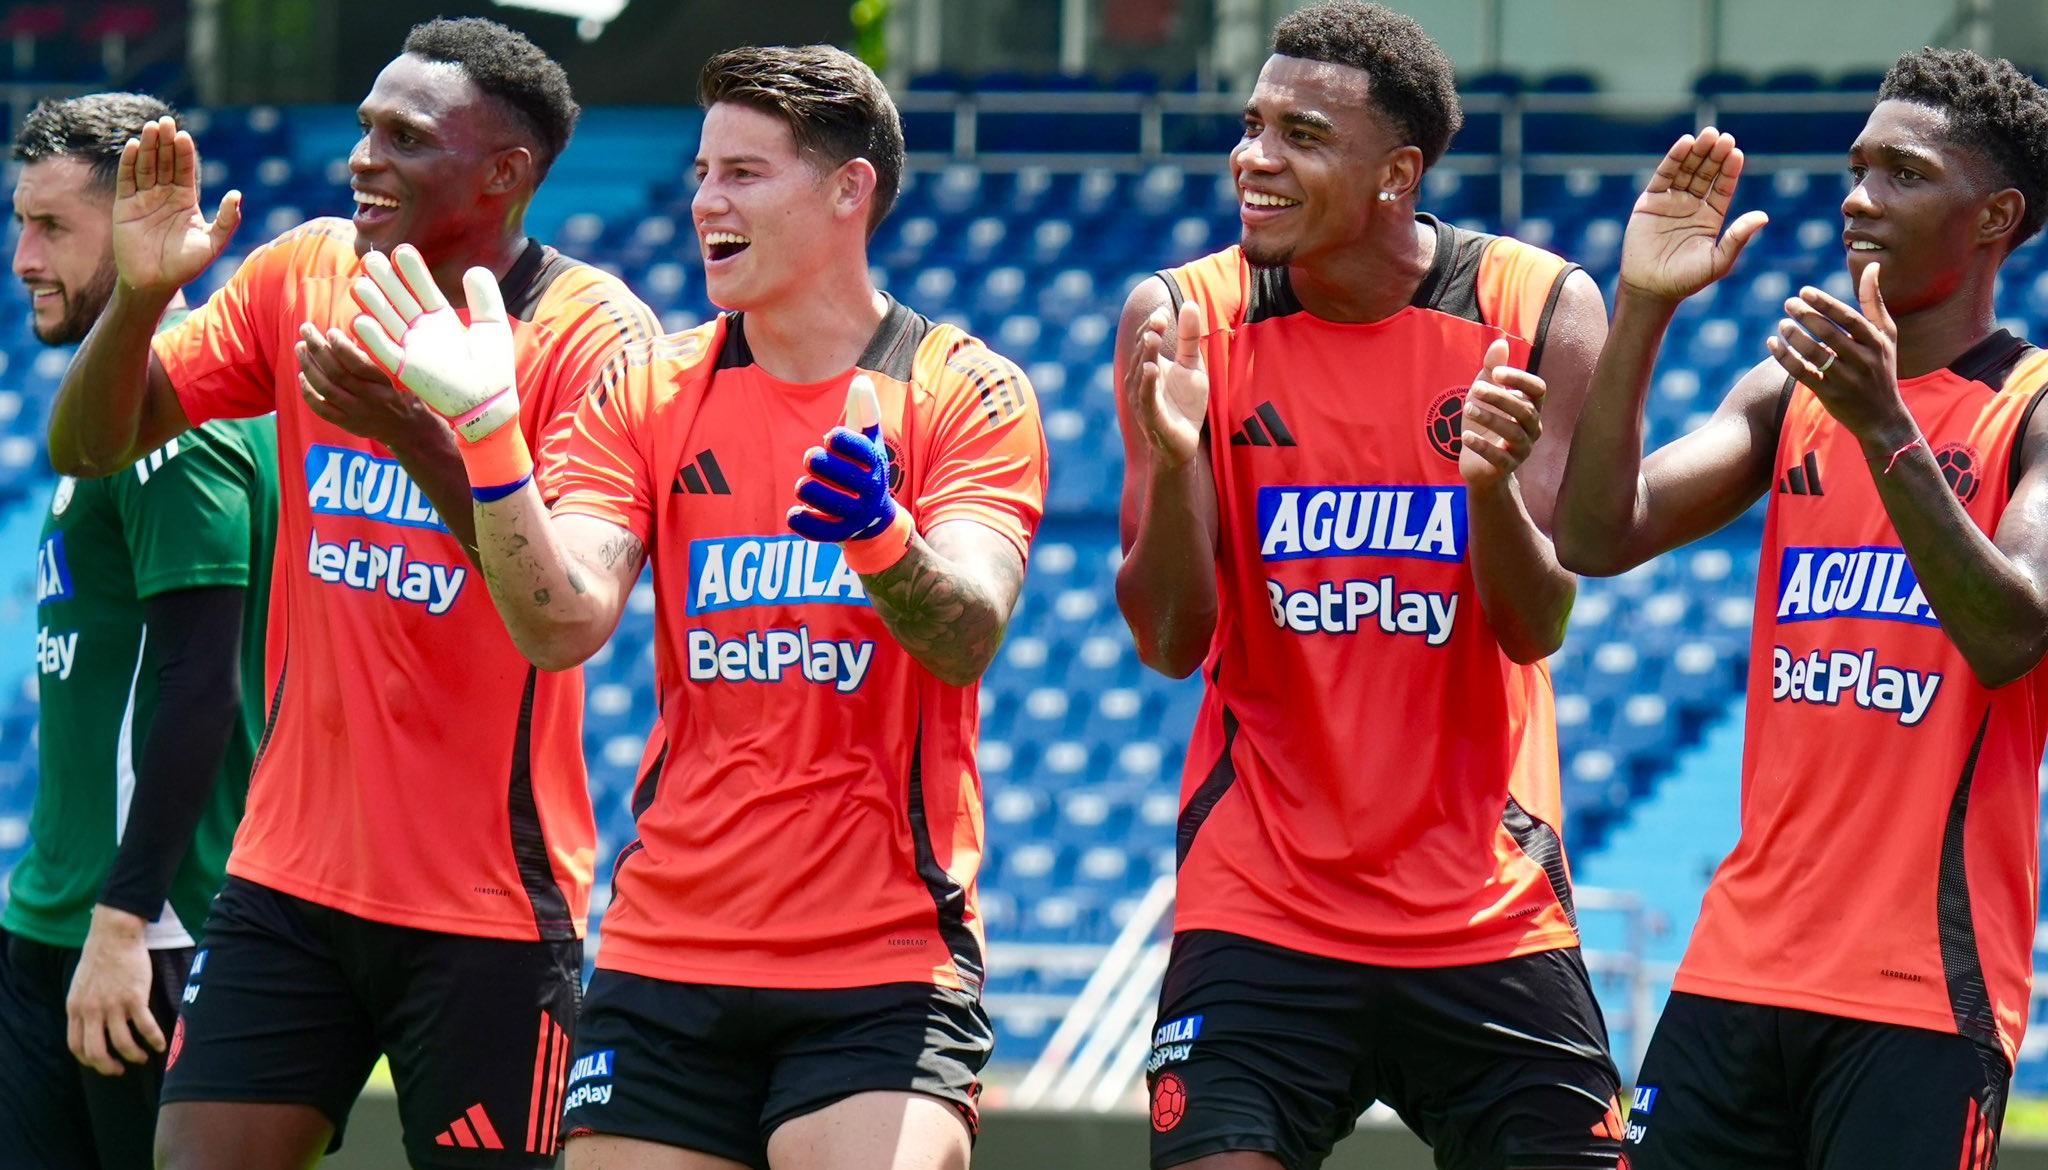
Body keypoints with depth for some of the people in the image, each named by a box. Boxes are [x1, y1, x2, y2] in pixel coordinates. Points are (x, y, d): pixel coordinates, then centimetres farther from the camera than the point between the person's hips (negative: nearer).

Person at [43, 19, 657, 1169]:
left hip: (491, 904, -5)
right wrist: (141, 291, -12)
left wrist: (415, 434, -33)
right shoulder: (304, 275, 6)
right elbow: (93, 445, 7)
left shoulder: (593, 333, -10)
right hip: (287, 871, 5)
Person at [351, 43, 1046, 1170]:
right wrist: (487, 430, -19)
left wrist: (879, 534, -36)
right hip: (663, 959, 4)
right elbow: (562, 623, -5)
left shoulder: (966, 393, -1)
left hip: (889, 968, -4)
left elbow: (967, 639, -15)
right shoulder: (651, 391, 9)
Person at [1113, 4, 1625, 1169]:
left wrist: (1493, 483, -27)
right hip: (1261, 908, -1)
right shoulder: (1188, 318, -3)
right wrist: (1172, 460, -25)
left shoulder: (1538, 309, -3)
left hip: (1492, 914, 1)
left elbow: (1537, 629, -6)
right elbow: (1170, 642, -6)